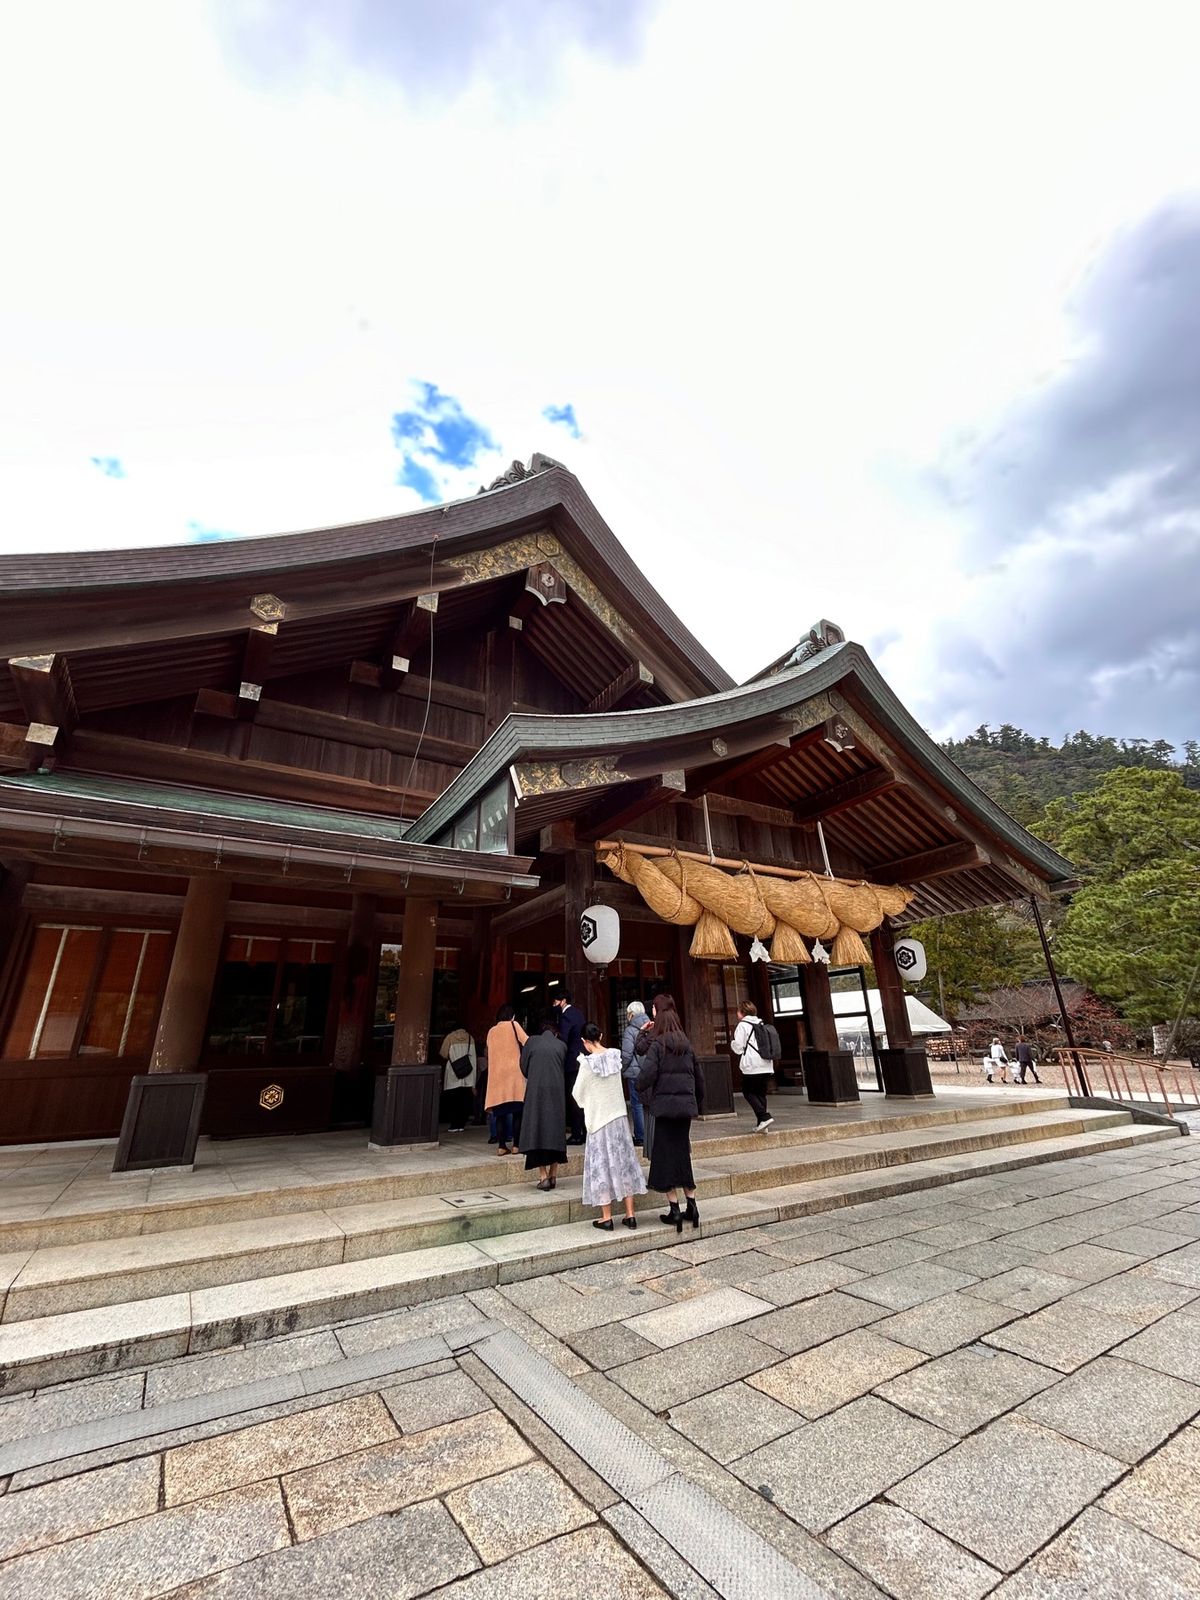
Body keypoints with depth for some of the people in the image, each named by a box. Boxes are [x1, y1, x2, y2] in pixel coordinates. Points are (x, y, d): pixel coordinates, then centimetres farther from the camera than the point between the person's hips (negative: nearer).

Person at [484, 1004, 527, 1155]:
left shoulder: (491, 1031, 13)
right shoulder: (513, 1025, 2)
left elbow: (489, 1052, 19)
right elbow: (527, 1043, -5)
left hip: (496, 1074, 4)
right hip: (513, 1072, -4)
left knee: (500, 1111, 6)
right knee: (516, 1110, 2)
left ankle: (502, 1146, 3)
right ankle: (515, 1144, 1)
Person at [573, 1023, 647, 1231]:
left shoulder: (587, 1063, -17)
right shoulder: (615, 1055, -5)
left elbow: (578, 1093, -6)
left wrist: (586, 1104, 15)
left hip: (598, 1118, -4)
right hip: (618, 1115, 4)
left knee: (602, 1165, 7)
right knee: (623, 1161, 12)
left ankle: (606, 1218, 14)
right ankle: (630, 1215, 18)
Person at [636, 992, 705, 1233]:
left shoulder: (657, 1045, -9)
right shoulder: (687, 1044, 8)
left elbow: (646, 1075, -19)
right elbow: (699, 1075, 12)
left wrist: (643, 1096, 0)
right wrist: (699, 1103, 21)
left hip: (664, 1104, -5)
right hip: (686, 1104, 5)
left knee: (665, 1156, 4)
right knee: (683, 1154, 15)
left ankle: (674, 1209, 5)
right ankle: (691, 1206, 16)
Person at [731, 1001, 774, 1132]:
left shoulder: (742, 1025, -6)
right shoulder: (762, 1025, 15)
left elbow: (738, 1047, -9)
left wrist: (732, 1042, 10)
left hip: (752, 1067, -7)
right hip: (767, 1067, 7)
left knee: (748, 1092, 4)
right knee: (761, 1094, 13)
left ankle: (764, 1117, -11)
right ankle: (761, 1123, 11)